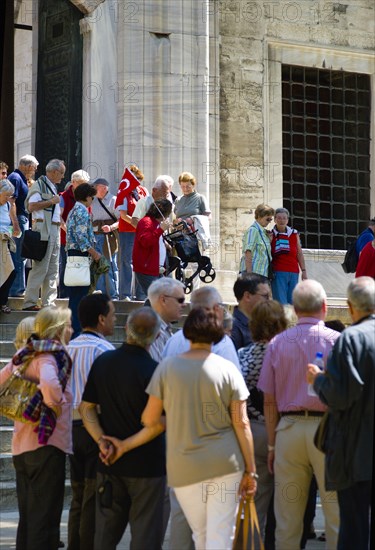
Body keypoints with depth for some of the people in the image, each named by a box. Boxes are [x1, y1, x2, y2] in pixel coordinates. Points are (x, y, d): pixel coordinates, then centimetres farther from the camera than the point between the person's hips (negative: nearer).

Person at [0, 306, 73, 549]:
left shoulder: (24, 355, 12)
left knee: (27, 517, 15)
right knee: (45, 519, -4)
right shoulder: (51, 354, -12)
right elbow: (49, 384, -32)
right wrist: (56, 404, -16)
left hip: (21, 445, 8)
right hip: (47, 443, -8)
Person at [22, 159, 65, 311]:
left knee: (53, 269, 8)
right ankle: (29, 303, -9)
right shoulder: (39, 184, -7)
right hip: (43, 229, -10)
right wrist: (51, 201, -15)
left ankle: (49, 303, 11)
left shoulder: (52, 187, 21)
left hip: (54, 229, 10)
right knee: (40, 267, -11)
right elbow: (31, 206, -17)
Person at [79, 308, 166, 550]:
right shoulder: (153, 370, -16)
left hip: (110, 465, 5)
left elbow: (86, 408, 2)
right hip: (147, 464, -5)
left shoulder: (103, 362, 1)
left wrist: (101, 440, -5)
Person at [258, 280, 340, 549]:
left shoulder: (278, 343, 4)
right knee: (336, 514, 2)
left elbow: (269, 400, 5)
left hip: (288, 428, 3)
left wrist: (272, 444, 12)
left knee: (287, 518, 8)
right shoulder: (336, 341, -4)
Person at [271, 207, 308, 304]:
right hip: (278, 273, -3)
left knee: (291, 303, 4)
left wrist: (304, 271, 8)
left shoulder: (294, 234, 12)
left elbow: (299, 253, 13)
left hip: (293, 272, 3)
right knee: (281, 303, -10)